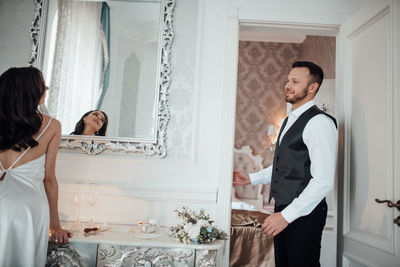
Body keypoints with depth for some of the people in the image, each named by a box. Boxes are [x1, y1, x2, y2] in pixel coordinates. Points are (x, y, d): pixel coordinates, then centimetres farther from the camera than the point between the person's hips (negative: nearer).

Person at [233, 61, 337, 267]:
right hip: (283, 211, 9)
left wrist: (287, 216, -21)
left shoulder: (319, 122, -15)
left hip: (304, 215, -8)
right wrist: (251, 178, 15)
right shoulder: (290, 120, 14)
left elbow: (323, 181, -21)